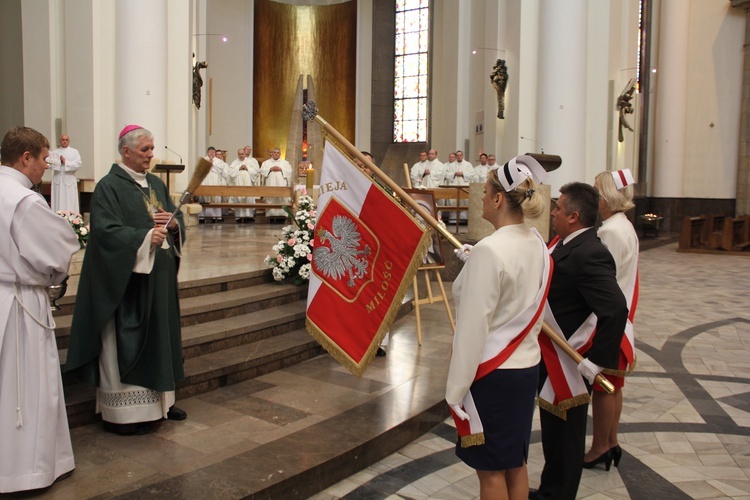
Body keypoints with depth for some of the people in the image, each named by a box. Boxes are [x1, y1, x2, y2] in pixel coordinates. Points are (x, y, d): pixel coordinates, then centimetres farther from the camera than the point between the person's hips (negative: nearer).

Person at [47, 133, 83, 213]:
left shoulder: (74, 152, 8)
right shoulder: (54, 152, 13)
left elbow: (78, 164, -6)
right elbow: (50, 164, 1)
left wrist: (65, 162, -11)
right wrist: (59, 162, -13)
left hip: (70, 180, -2)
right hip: (58, 180, 2)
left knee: (70, 202, -2)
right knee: (58, 202, 1)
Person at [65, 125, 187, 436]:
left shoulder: (156, 184, 14)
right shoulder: (109, 187, -9)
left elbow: (176, 218, 15)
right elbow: (106, 230, -19)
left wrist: (173, 224, -7)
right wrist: (145, 238, -27)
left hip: (159, 276, 8)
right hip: (126, 279, -8)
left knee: (159, 337, 13)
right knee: (126, 343, -3)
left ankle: (159, 399, 24)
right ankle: (124, 412, 7)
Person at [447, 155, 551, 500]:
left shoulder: (490, 250, -22)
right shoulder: (537, 245, 3)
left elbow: (473, 327, -22)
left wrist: (456, 388, -15)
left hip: (492, 372, -8)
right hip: (527, 365, 8)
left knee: (491, 470, 7)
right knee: (515, 463, 19)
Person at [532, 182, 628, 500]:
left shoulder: (590, 254, -26)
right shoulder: (564, 244, 5)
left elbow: (616, 310, -35)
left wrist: (597, 362, -30)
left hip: (569, 364, -10)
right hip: (551, 358, 10)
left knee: (564, 434, 8)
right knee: (553, 430, 24)